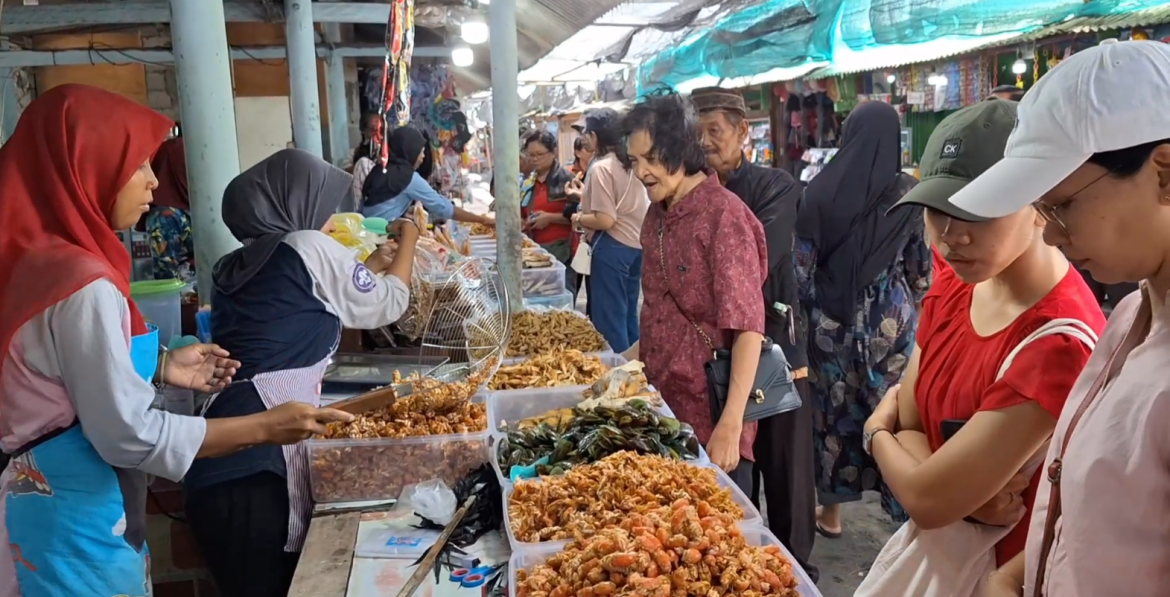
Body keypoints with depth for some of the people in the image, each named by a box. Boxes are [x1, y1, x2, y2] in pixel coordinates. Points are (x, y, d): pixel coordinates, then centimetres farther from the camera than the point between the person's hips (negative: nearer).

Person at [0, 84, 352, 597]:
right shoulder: (82, 283, -23)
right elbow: (130, 435, -22)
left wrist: (158, 369, 8)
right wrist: (266, 427, -17)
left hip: (45, 502, 9)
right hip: (72, 522, -9)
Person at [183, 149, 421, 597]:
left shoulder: (238, 265, 16)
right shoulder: (308, 249, -6)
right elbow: (387, 303, 9)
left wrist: (376, 261, 37)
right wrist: (408, 243, 24)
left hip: (223, 458, 8)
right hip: (256, 457, -8)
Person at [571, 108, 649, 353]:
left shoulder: (601, 168, -16)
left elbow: (605, 220, -21)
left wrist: (578, 218, -3)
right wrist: (585, 197, 22)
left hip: (612, 247, -9)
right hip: (636, 243, 9)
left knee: (609, 315, 1)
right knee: (628, 312, 18)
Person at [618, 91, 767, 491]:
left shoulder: (723, 214, -15)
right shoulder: (656, 214, 8)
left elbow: (747, 328, -19)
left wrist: (731, 425, -23)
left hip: (710, 409, -7)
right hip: (661, 398, 7)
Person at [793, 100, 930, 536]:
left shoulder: (821, 191, -8)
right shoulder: (908, 194, -5)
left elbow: (802, 265, -5)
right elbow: (921, 269, 2)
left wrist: (815, 310, 10)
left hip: (832, 318, 0)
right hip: (890, 317, 0)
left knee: (833, 407, 12)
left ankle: (830, 511, 25)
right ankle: (906, 511, 16)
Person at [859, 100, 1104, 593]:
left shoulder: (1059, 344, -30)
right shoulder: (952, 285, -5)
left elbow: (927, 500, -27)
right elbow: (907, 426, -4)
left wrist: (878, 433, -8)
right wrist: (967, 491, -22)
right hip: (932, 547, 6)